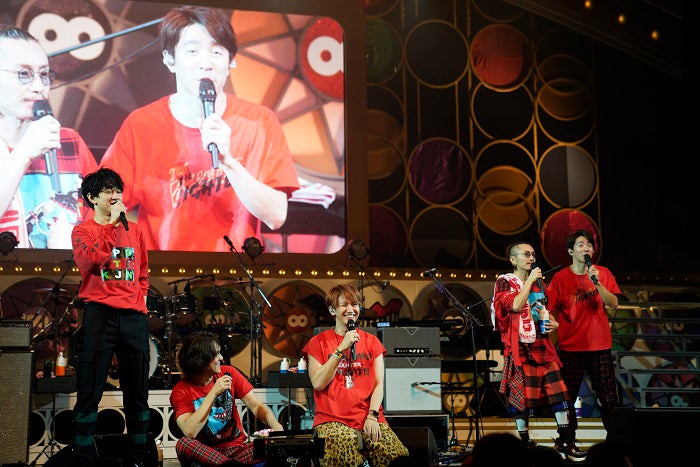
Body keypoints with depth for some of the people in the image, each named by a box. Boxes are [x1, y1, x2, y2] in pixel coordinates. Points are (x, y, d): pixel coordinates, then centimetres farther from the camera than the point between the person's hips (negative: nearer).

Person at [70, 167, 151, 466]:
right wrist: (113, 224, -10)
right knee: (90, 392, -3)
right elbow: (89, 262, -14)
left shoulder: (134, 231, 17)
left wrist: (141, 300, 11)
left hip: (134, 317, 4)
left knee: (137, 392, 7)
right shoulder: (83, 231, 6)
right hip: (99, 314, -3)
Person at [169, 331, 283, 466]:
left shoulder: (229, 373, 4)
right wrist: (213, 394, -23)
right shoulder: (181, 391, -6)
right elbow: (189, 432, -20)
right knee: (183, 443, -35)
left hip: (237, 447, 2)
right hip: (205, 452, -2)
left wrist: (276, 425, -21)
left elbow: (256, 406, 0)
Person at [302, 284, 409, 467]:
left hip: (369, 419, 2)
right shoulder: (319, 342, 9)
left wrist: (373, 416, -9)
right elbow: (318, 384, -4)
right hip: (333, 420, -2)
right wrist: (341, 349, -9)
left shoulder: (371, 341, 17)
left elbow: (379, 384, 8)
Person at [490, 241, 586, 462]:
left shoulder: (538, 282, 18)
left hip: (543, 345, 6)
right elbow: (515, 306, -19)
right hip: (520, 348, -6)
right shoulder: (504, 282, -2)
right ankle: (524, 443, 10)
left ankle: (565, 442, 7)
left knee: (559, 392, -2)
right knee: (523, 396, -3)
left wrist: (554, 323, 7)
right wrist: (529, 280, -12)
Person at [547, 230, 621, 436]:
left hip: (600, 345, 1)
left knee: (609, 399, 3)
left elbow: (613, 304, -5)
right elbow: (550, 310, -2)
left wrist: (596, 282, -17)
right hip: (570, 346, -1)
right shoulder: (560, 278, -1)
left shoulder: (603, 273, 4)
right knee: (567, 398, 3)